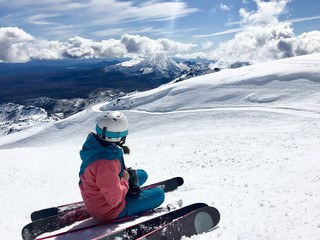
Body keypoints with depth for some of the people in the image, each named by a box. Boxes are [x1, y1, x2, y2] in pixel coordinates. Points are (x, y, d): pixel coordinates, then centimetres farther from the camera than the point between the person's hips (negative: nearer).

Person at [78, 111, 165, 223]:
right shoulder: (106, 163, -38)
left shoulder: (95, 143, -9)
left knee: (142, 174, 18)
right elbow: (114, 199, -31)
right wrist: (125, 181, -14)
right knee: (159, 194, -3)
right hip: (108, 212, -9)